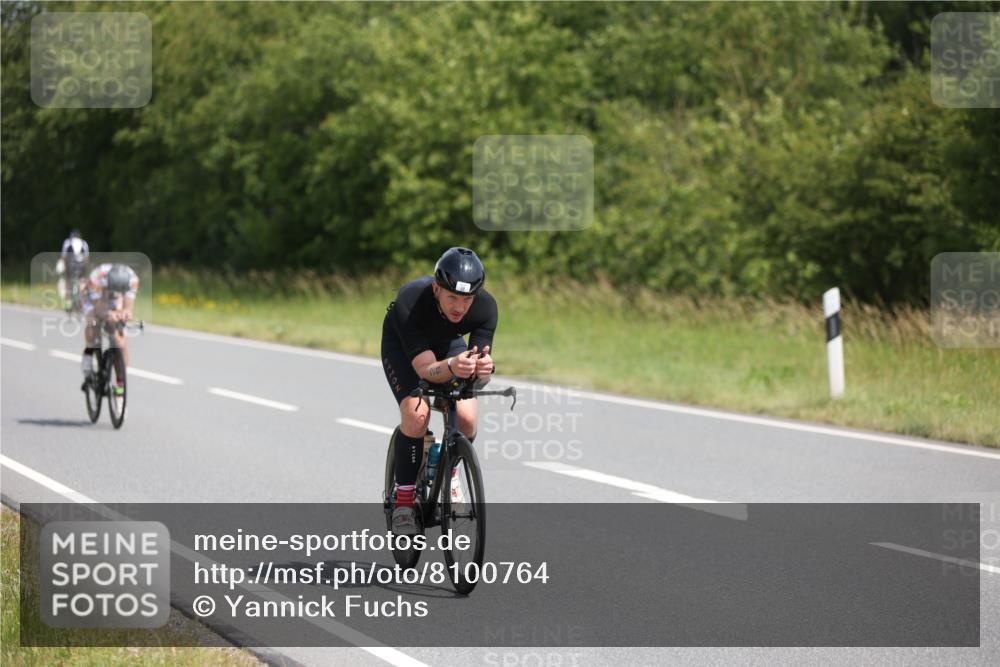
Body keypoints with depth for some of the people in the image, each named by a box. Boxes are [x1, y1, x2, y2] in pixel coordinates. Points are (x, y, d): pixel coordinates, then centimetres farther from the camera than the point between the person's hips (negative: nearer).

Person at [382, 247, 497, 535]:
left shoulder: (485, 307, -31)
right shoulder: (410, 302, -40)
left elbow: (478, 364, -32)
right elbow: (425, 369, -42)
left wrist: (483, 367, -56)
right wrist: (452, 367, -63)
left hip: (448, 341, 3)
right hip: (401, 345, -3)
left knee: (467, 417, -19)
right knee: (417, 413, -28)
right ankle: (404, 499, -11)